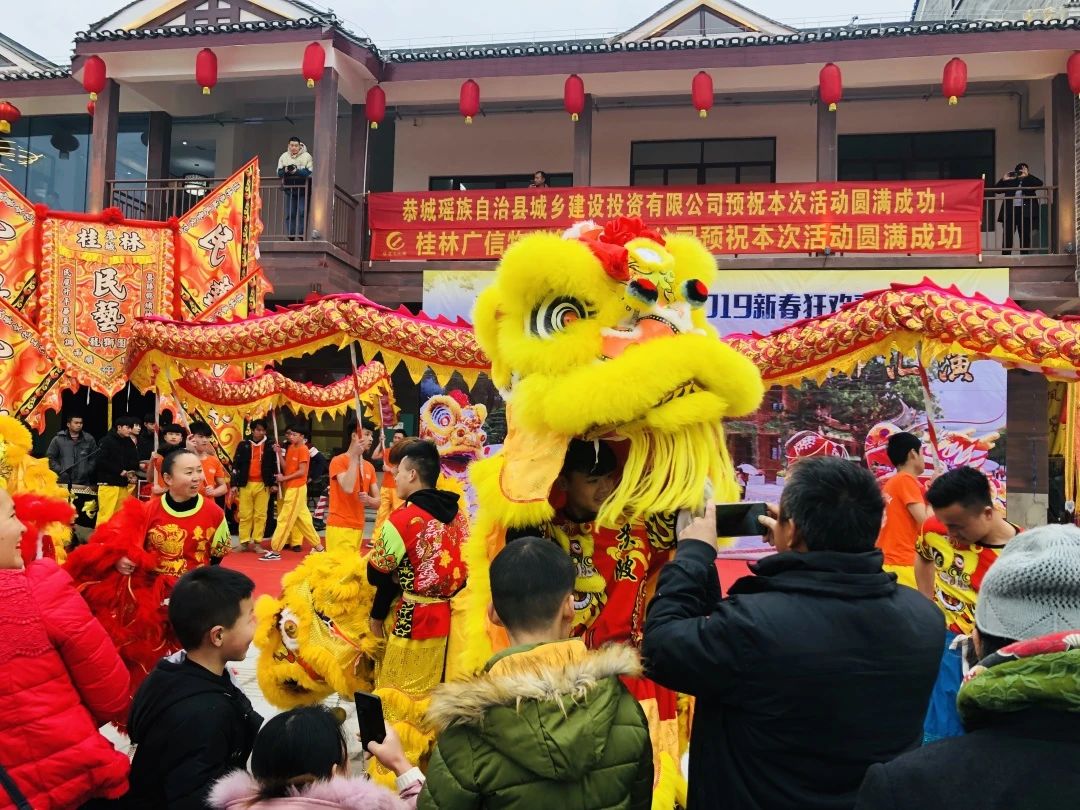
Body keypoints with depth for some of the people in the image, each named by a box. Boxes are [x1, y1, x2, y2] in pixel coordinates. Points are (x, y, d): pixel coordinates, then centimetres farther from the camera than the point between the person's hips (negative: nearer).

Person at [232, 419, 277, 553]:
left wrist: (274, 483, 0)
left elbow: (275, 465, 6)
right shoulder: (243, 445, 4)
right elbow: (236, 465, 4)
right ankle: (244, 542, 9)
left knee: (260, 515, 1)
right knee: (245, 515, 3)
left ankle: (257, 542, 6)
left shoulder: (270, 446, 5)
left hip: (263, 485, 0)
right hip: (245, 484, 0)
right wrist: (234, 484, -1)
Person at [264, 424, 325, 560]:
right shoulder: (290, 448, 11)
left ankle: (275, 551, -1)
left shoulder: (303, 450, -13)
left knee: (285, 519, -6)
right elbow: (286, 467, 9)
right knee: (303, 519, 13)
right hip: (289, 487, 9)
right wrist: (279, 453, -2)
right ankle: (318, 546, 21)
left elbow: (302, 471, -17)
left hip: (297, 488, -9)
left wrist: (284, 478, -14)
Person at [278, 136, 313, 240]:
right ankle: (290, 236, 8)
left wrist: (296, 171, -25)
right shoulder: (284, 156, 9)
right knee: (290, 214, 4)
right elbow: (279, 172, 3)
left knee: (302, 213, -7)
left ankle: (301, 234, -2)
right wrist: (285, 170, -19)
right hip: (289, 189, 3)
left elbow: (309, 172, -14)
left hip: (303, 190, -3)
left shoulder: (306, 156, -3)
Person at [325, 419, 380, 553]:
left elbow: (377, 502, 13)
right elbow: (348, 488, -24)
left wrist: (368, 500, -11)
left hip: (358, 527, 7)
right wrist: (355, 456, -17)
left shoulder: (369, 466, 12)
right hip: (339, 527, -7)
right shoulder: (338, 461, -7)